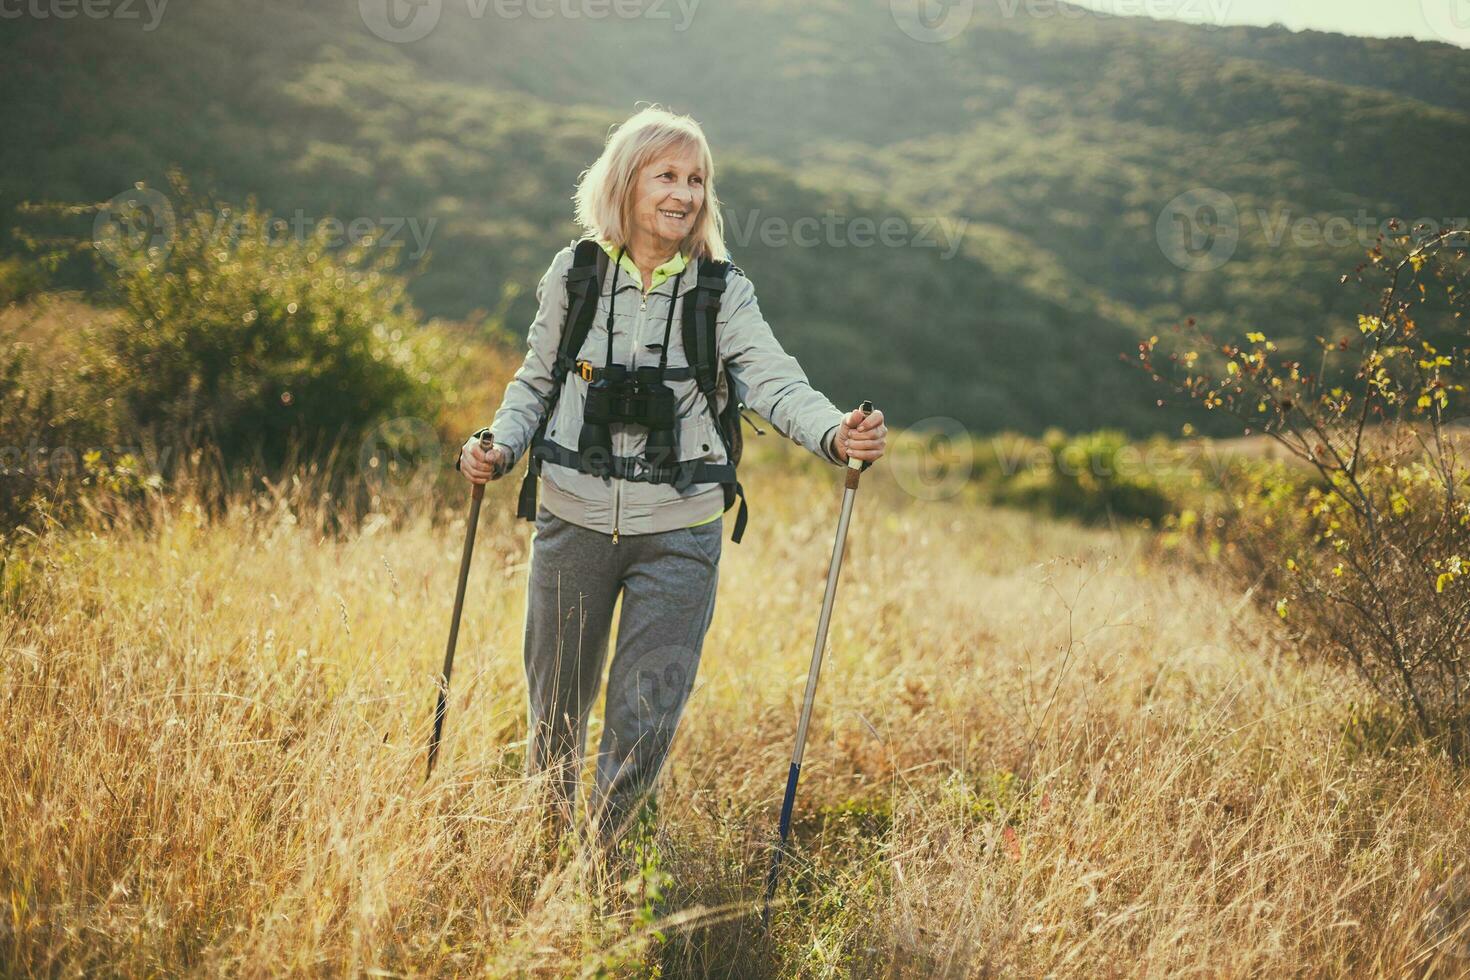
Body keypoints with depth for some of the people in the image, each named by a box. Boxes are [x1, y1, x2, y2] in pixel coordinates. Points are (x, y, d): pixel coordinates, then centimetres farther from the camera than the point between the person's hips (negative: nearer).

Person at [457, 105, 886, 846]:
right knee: (556, 709, 14)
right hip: (574, 519, 1)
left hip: (678, 533, -1)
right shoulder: (574, 274, 0)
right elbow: (536, 382, 11)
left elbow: (775, 382, -17)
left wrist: (834, 433, -36)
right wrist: (500, 445, -7)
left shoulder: (723, 293, -4)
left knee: (645, 721, -1)